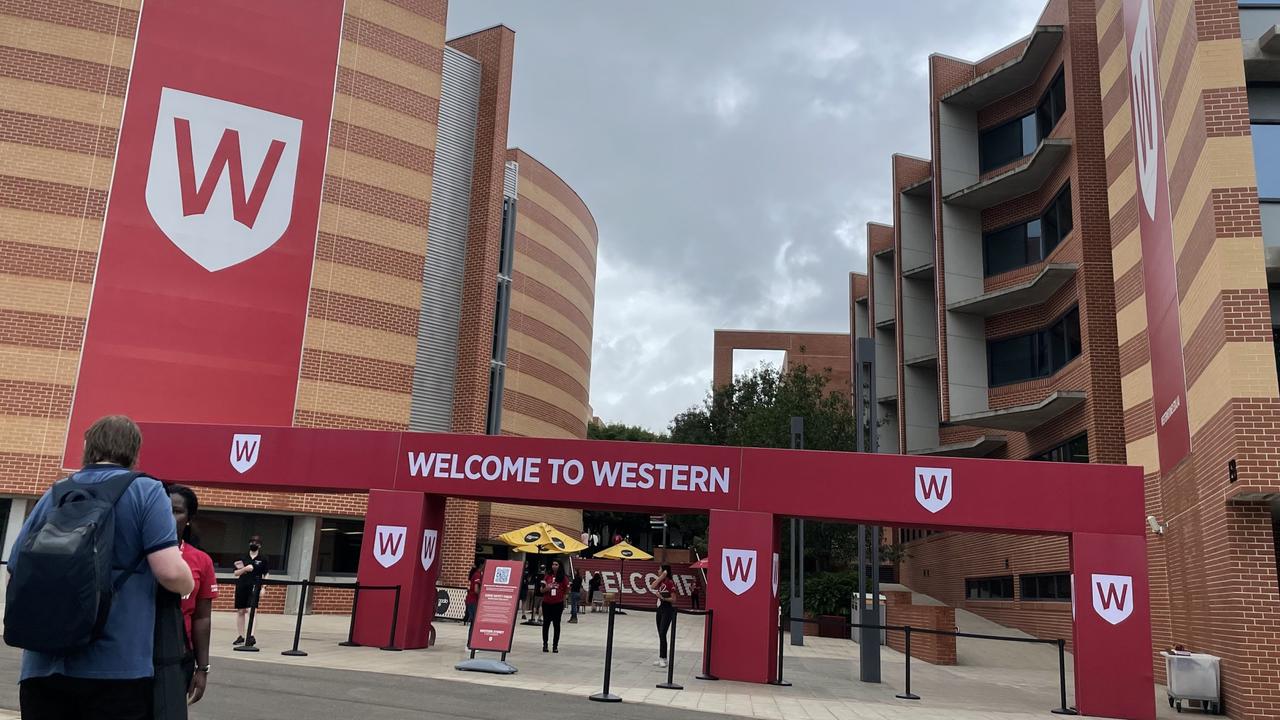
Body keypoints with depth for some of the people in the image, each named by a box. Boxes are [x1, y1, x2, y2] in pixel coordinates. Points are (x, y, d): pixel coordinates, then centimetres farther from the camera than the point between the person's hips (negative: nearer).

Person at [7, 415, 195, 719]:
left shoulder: (52, 496, 9)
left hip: (43, 667, 4)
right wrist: (188, 585, 6)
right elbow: (170, 572, -15)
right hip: (117, 669, -4)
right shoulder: (145, 491, -5)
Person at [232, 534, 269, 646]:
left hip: (254, 586, -4)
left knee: (250, 610, -17)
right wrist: (245, 569, -10)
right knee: (240, 611, 9)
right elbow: (236, 573, 8)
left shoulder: (263, 559, 5)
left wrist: (263, 587, -6)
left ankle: (250, 636, -20)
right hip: (241, 586, 4)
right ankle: (240, 637, 20)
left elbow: (266, 575, 5)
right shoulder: (243, 558, 11)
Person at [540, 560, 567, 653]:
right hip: (546, 603, 2)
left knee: (556, 624, 3)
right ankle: (545, 644, 17)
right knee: (546, 623, 7)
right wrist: (546, 588, -12)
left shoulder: (563, 578, -2)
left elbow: (566, 590, 4)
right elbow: (542, 590, 7)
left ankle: (555, 646, 9)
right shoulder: (547, 576, 4)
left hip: (558, 604, -2)